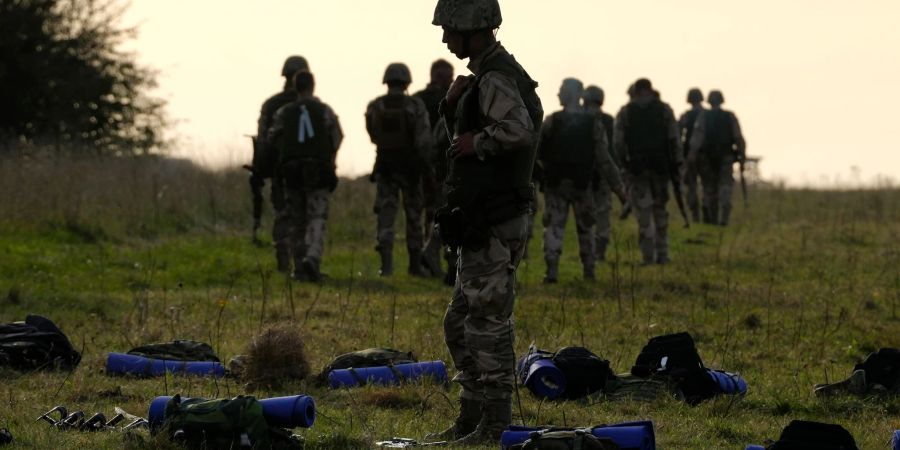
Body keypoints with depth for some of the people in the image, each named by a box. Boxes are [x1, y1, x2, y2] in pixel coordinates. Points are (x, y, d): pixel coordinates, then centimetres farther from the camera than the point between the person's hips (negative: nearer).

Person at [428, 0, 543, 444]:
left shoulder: (496, 79, -17)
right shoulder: (484, 76, 16)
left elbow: (519, 130, -33)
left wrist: (477, 142, -19)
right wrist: (453, 105, 8)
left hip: (493, 224, -11)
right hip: (481, 222, 11)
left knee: (488, 323, -6)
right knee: (460, 323, 16)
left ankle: (495, 424, -2)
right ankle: (472, 417, 22)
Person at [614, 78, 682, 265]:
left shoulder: (625, 112, 4)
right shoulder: (664, 109, 4)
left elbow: (618, 141, -2)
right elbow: (674, 139, -1)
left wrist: (624, 162, 10)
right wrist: (677, 164, 2)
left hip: (636, 166, -1)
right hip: (660, 166, 1)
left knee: (643, 212, 0)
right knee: (660, 209, 12)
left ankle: (648, 257, -6)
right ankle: (662, 254, 10)